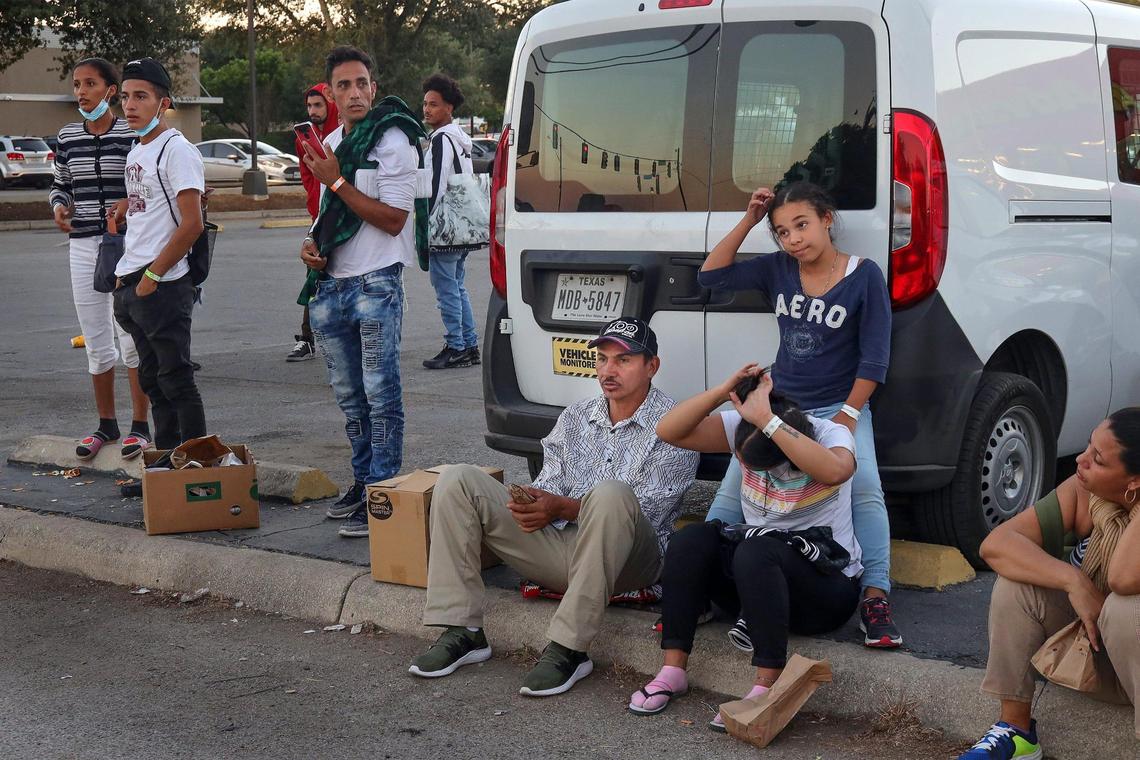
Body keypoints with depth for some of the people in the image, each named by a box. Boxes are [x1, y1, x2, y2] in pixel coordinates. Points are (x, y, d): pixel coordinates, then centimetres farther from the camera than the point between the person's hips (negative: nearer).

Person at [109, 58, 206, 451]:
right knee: (153, 381, 14)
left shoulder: (177, 150, -12)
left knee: (176, 381, -4)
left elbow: (191, 224, -18)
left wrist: (152, 277, -16)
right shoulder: (136, 151, 15)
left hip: (163, 286, -9)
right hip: (130, 284, 9)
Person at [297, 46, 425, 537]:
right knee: (349, 395, 14)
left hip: (375, 284, -8)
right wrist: (312, 243, 6)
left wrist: (336, 181, -17)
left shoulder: (392, 141, -9)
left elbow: (393, 220, -16)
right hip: (331, 285, 8)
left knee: (380, 394, -6)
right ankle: (363, 482, 25)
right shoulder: (330, 143, 14)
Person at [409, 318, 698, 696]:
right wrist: (532, 502, -15)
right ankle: (462, 632, -13)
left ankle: (568, 649, -33)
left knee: (609, 494, -40)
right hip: (559, 546, 6)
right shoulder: (575, 417, 16)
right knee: (457, 480, -6)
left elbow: (646, 511, -12)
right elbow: (549, 484, 11)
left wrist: (561, 507, -19)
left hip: (630, 559, -6)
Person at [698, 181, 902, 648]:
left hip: (840, 407, -4)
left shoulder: (864, 276, -9)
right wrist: (748, 221, -7)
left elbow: (875, 355, -9)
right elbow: (711, 276, -1)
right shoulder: (777, 269, 1)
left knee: (866, 491, -25)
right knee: (732, 492, -5)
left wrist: (848, 415, -15)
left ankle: (875, 596, -23)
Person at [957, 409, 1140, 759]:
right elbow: (995, 544, -19)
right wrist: (1073, 580, -31)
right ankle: (1015, 728, -11)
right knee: (1017, 581, -18)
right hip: (1085, 644, 4)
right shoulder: (1084, 493, -11)